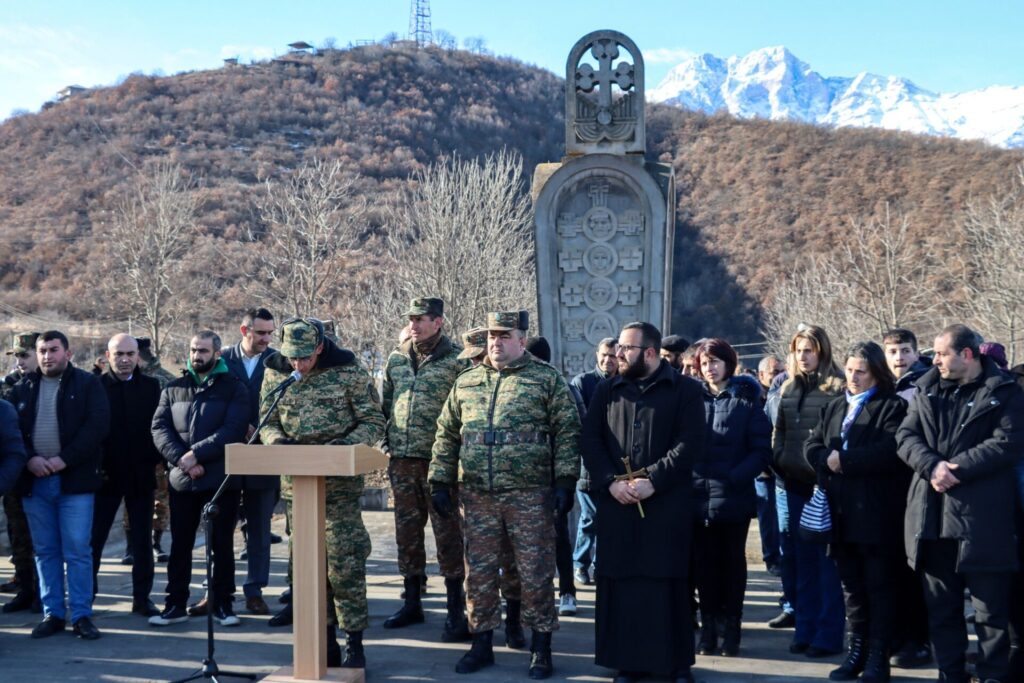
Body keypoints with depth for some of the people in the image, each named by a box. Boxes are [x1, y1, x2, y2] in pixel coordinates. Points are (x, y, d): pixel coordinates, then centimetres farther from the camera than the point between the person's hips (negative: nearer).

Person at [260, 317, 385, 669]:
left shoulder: (348, 372, -8)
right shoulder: (275, 373, 3)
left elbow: (374, 423, -4)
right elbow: (268, 422, 12)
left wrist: (347, 443, -22)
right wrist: (276, 439, -11)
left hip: (340, 480, -4)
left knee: (345, 561, -5)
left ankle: (354, 642, 4)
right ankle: (325, 639, 18)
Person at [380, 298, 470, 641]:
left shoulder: (456, 361, -5)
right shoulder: (396, 359, 11)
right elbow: (384, 404, 18)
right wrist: (385, 442, 9)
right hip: (402, 461, 6)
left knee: (447, 533, -3)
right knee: (407, 532, 12)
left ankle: (456, 610, 3)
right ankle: (412, 603, 23)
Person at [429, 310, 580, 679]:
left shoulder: (547, 380, 1)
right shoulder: (466, 382, 12)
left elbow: (567, 432, -3)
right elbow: (447, 436, 15)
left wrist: (565, 482, -10)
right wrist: (440, 482, 9)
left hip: (530, 495, -3)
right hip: (477, 495, 4)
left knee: (535, 573, 1)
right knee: (479, 572, 8)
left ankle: (541, 648, 13)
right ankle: (481, 644, 21)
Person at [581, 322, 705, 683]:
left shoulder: (685, 390, 1)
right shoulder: (607, 391, 12)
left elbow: (690, 444, -8)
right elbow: (590, 440, 6)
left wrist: (653, 480, -16)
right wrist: (610, 481, -9)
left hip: (668, 504, -3)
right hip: (617, 503, 3)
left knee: (669, 583, 1)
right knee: (621, 583, 4)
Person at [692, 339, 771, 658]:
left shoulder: (747, 402, 0)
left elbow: (761, 452, -5)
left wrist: (734, 477, -17)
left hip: (733, 497, -2)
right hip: (698, 496, 2)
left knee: (732, 562, 7)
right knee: (705, 562, 7)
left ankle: (731, 629, 14)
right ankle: (708, 628, 14)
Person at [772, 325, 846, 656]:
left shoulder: (836, 387, -6)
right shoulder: (789, 389, 13)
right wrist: (780, 462, 6)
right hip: (796, 483, 6)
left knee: (827, 559, -2)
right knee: (803, 559, 11)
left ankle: (828, 634, 4)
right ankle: (805, 629, 18)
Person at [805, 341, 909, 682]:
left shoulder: (893, 407, -4)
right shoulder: (834, 407, 18)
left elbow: (890, 451, -19)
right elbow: (812, 446, 10)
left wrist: (844, 459, -14)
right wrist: (828, 459, -12)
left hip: (877, 513, -6)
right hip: (842, 512, 6)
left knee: (880, 587, 2)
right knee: (851, 586, 11)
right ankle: (856, 651, 19)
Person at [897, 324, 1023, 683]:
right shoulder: (927, 389, 13)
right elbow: (905, 436, 5)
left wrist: (957, 468, -17)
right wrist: (932, 466, -14)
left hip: (982, 518, -5)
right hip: (932, 515, 5)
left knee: (990, 609, 1)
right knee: (940, 606, 12)